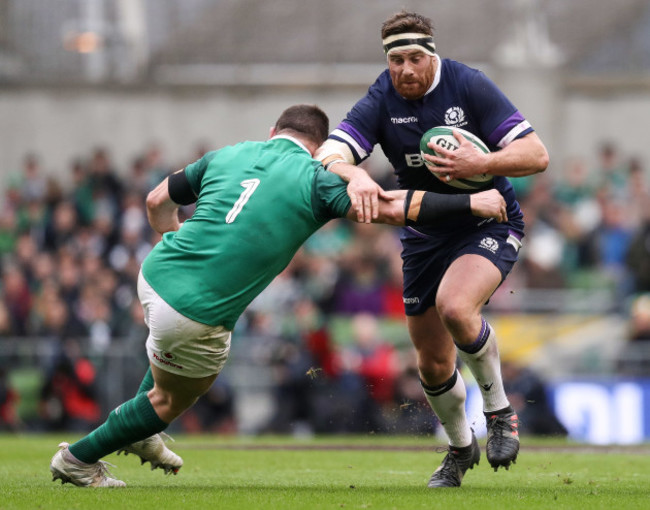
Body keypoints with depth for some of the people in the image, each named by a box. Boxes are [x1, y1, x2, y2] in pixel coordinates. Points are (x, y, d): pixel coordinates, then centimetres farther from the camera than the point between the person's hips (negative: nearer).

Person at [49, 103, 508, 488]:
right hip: (198, 315, -6)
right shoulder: (314, 180, -3)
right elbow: (391, 209, -8)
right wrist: (470, 203, -1)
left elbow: (157, 201, 22)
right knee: (171, 401, 22)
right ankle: (78, 459, 30)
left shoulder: (228, 155, 13)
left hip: (154, 276, 6)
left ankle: (139, 433, 40)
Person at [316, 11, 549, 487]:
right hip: (425, 232, 4)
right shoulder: (380, 101, -11)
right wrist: (354, 175, -46)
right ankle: (461, 446, 36)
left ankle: (500, 410, -10)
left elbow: (536, 155, -17)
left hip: (489, 221, -4)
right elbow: (329, 155, -24)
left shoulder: (470, 86, -16)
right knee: (433, 363, 7)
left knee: (454, 306, -33)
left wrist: (480, 164, -33)